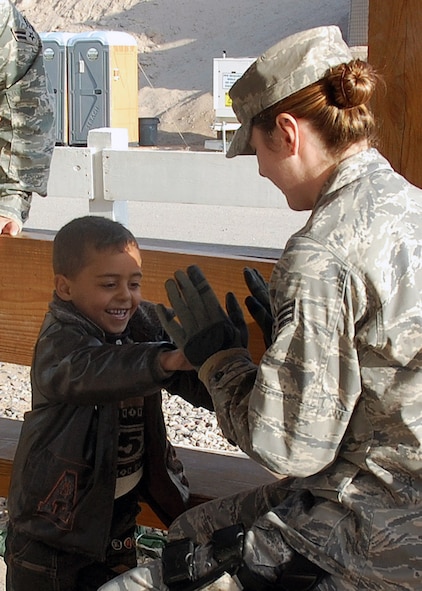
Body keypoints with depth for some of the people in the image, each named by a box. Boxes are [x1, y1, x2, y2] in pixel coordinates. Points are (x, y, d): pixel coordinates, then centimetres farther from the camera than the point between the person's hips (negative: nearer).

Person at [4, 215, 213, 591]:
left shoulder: (143, 324, -4)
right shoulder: (59, 342, -22)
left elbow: (194, 381, -10)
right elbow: (87, 370, -44)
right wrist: (164, 360, -60)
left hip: (120, 507, 6)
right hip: (55, 515, -6)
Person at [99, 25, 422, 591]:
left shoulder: (321, 256, -23)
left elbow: (292, 447, -20)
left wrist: (216, 353, -6)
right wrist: (287, 327, 15)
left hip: (376, 543, -10)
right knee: (189, 529, 25)